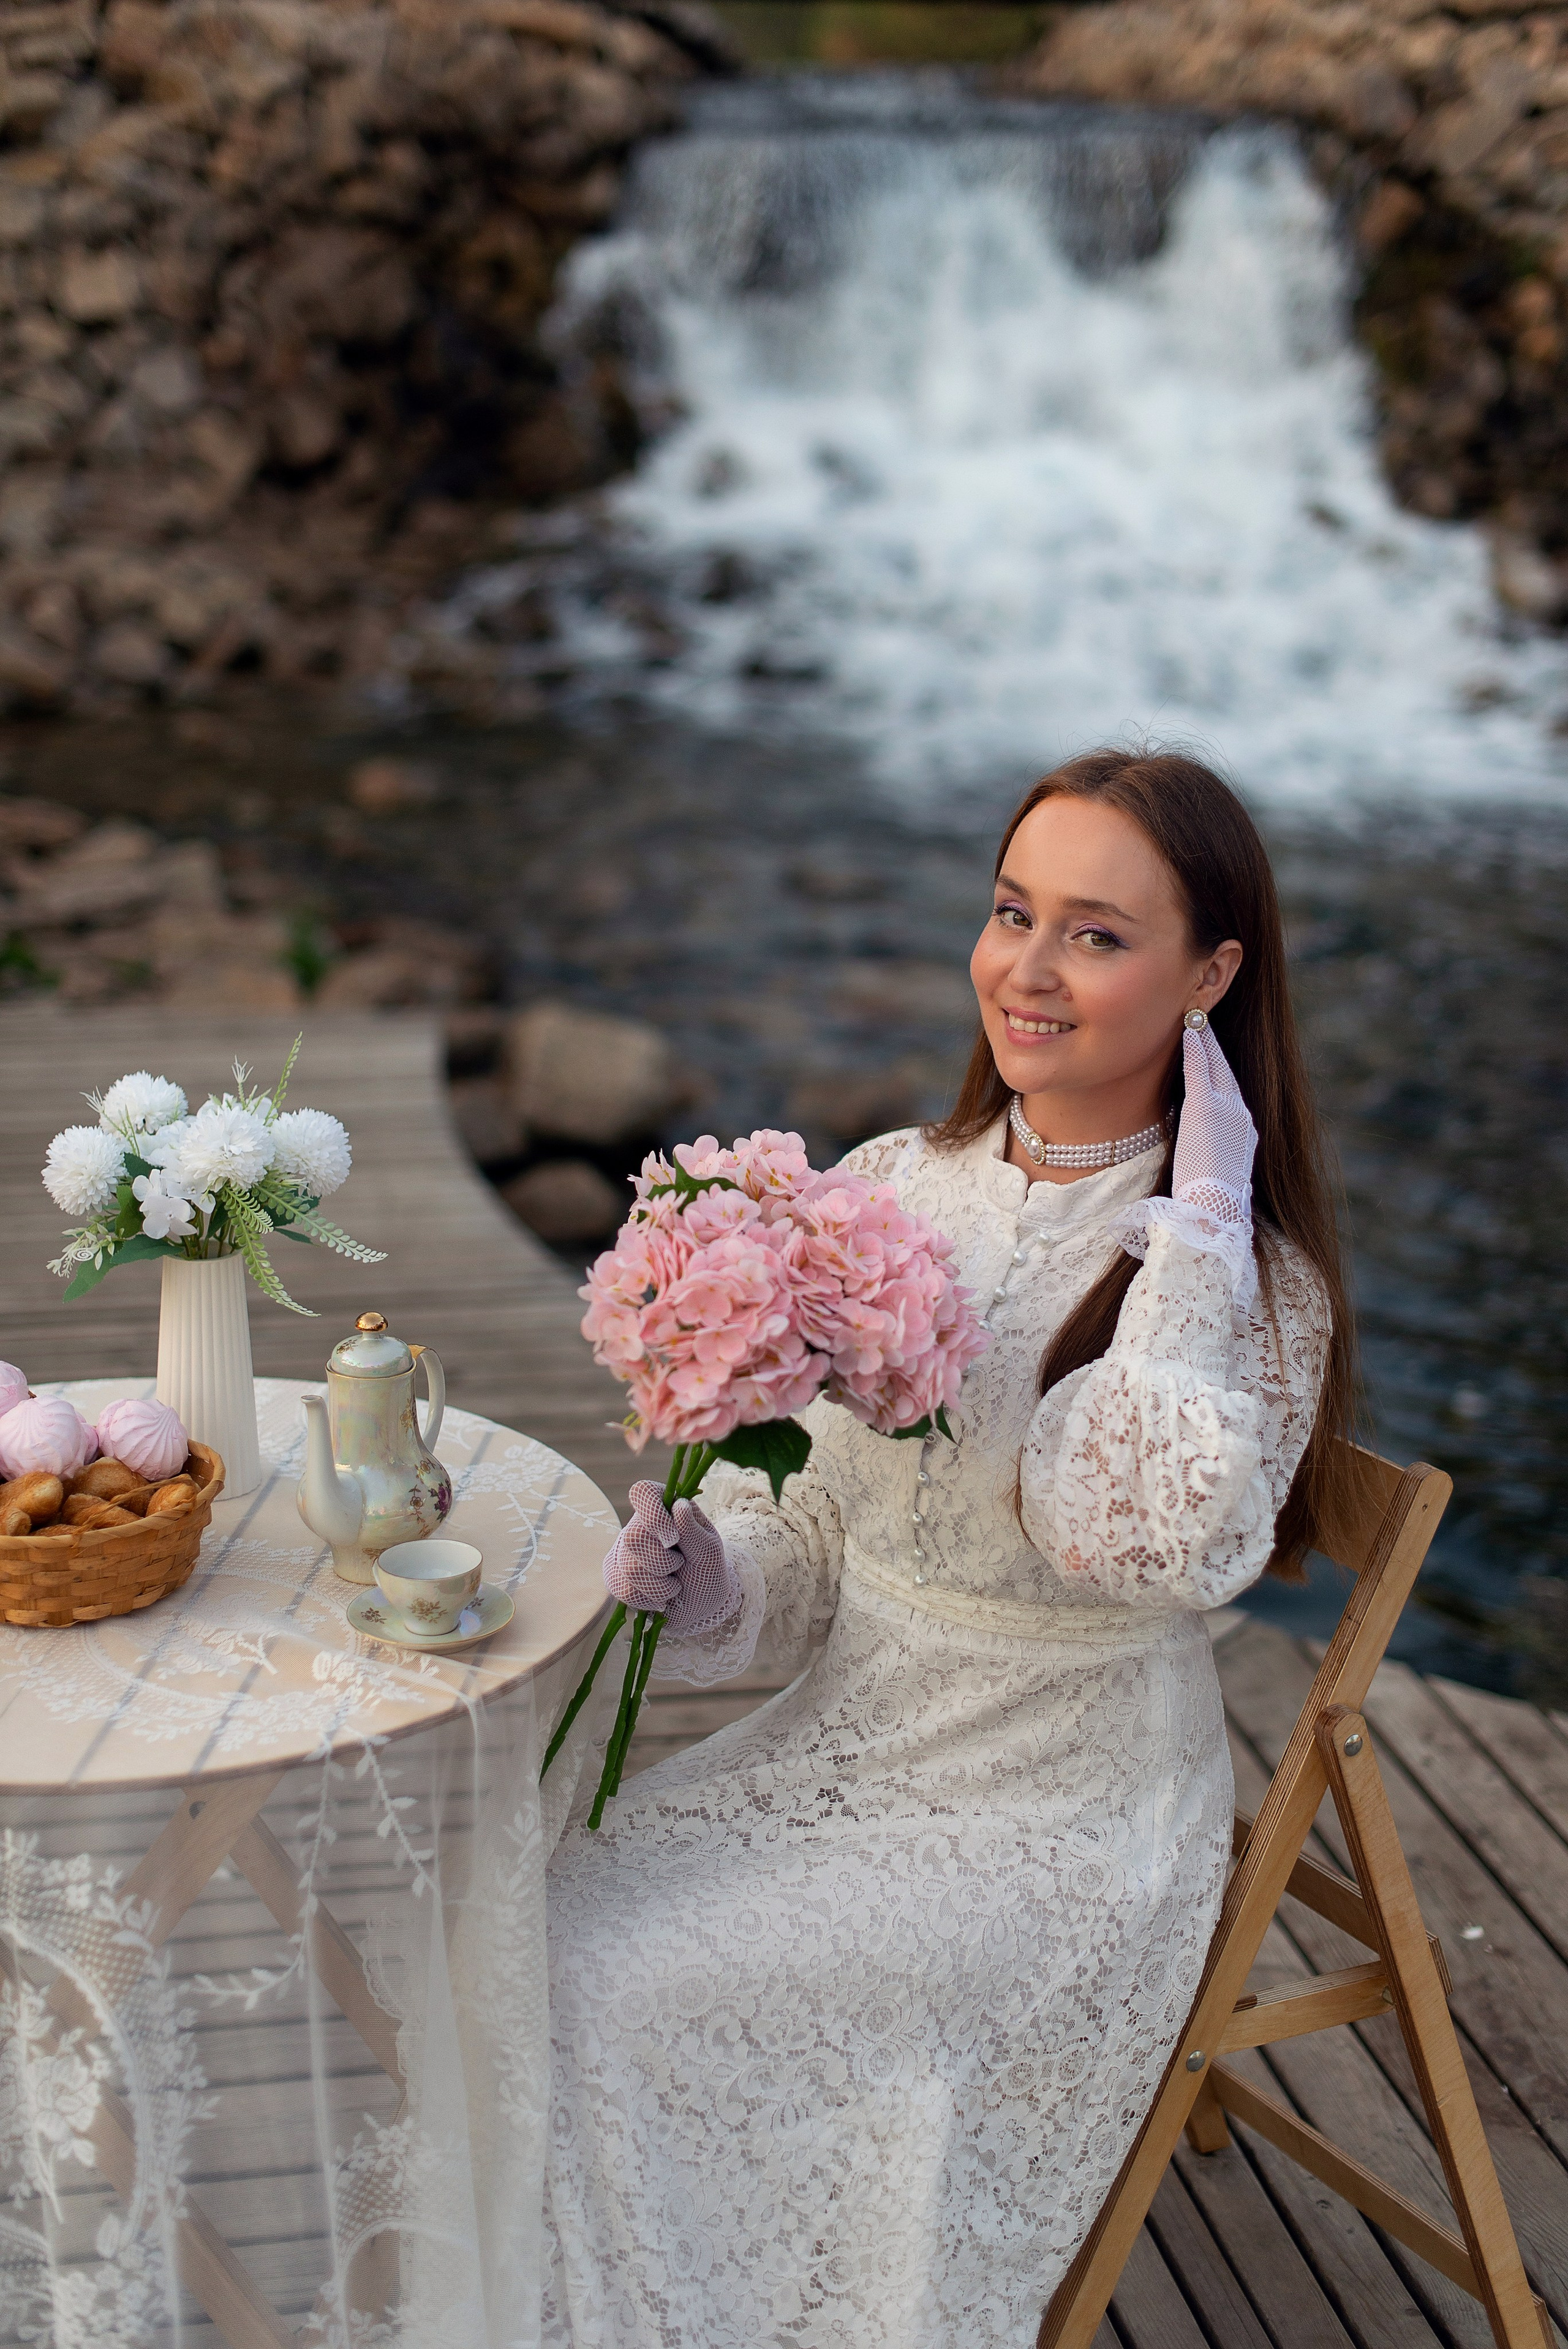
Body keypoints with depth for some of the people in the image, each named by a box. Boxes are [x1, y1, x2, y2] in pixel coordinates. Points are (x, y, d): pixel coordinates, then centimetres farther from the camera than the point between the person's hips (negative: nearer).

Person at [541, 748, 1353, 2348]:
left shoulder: (1248, 1276, -13)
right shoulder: (887, 1191, 1)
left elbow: (1157, 1544, -32)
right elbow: (811, 1534, 8)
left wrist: (1195, 1224, -27)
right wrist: (701, 1580, -13)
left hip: (1057, 1824, -5)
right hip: (841, 1743, 6)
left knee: (602, 1992, -18)